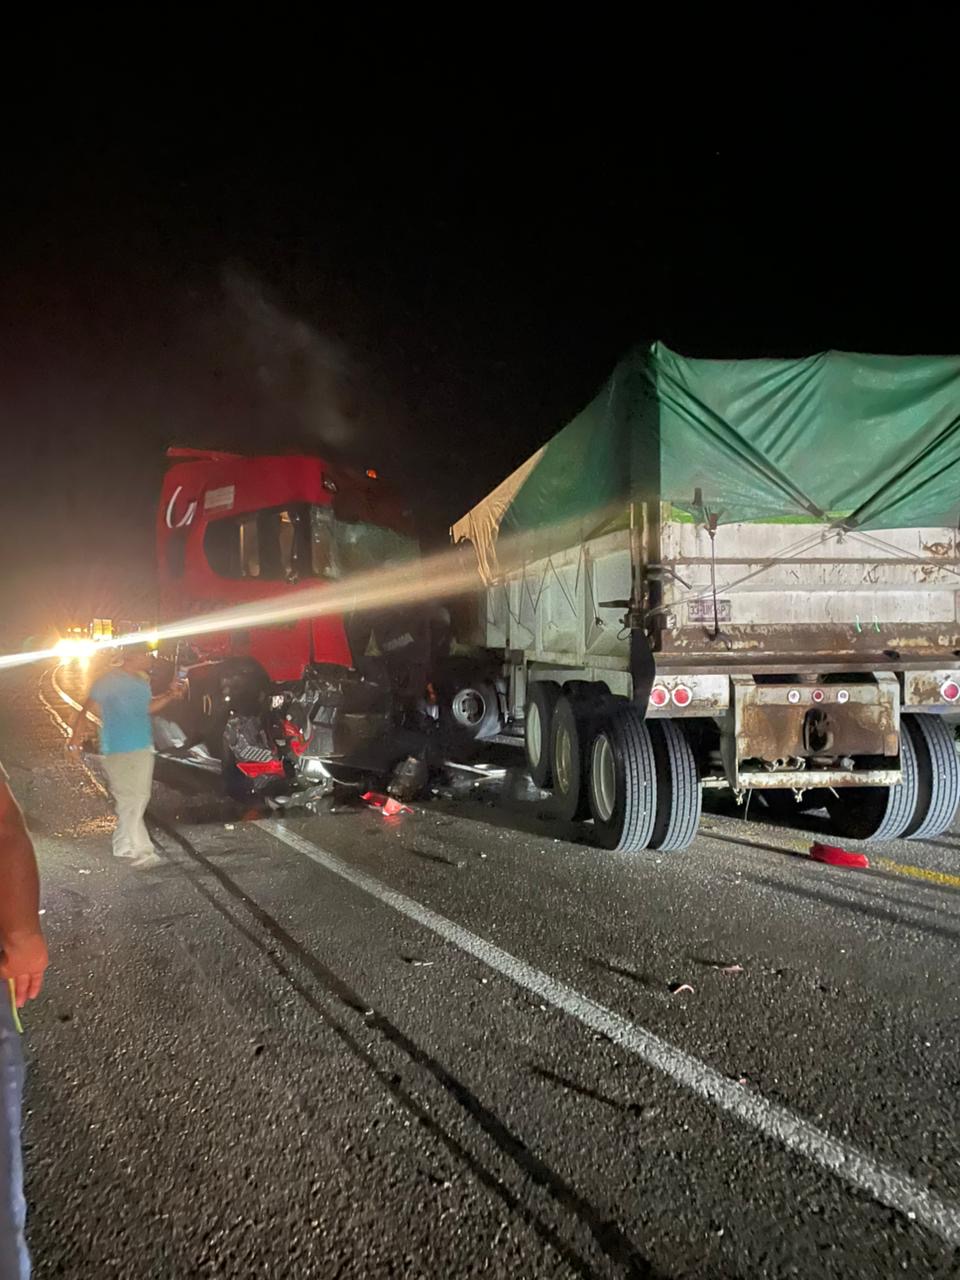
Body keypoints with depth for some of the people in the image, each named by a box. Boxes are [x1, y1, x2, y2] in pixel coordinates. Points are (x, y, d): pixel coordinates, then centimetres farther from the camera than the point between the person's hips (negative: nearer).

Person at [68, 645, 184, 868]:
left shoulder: (142, 681, 10)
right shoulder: (109, 682, -12)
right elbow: (88, 708, -15)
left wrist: (170, 696, 7)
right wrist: (77, 733, -27)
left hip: (143, 749, 8)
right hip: (119, 751, -8)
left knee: (138, 799, 14)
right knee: (130, 801, -6)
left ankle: (125, 846, 27)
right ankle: (139, 851, 0)